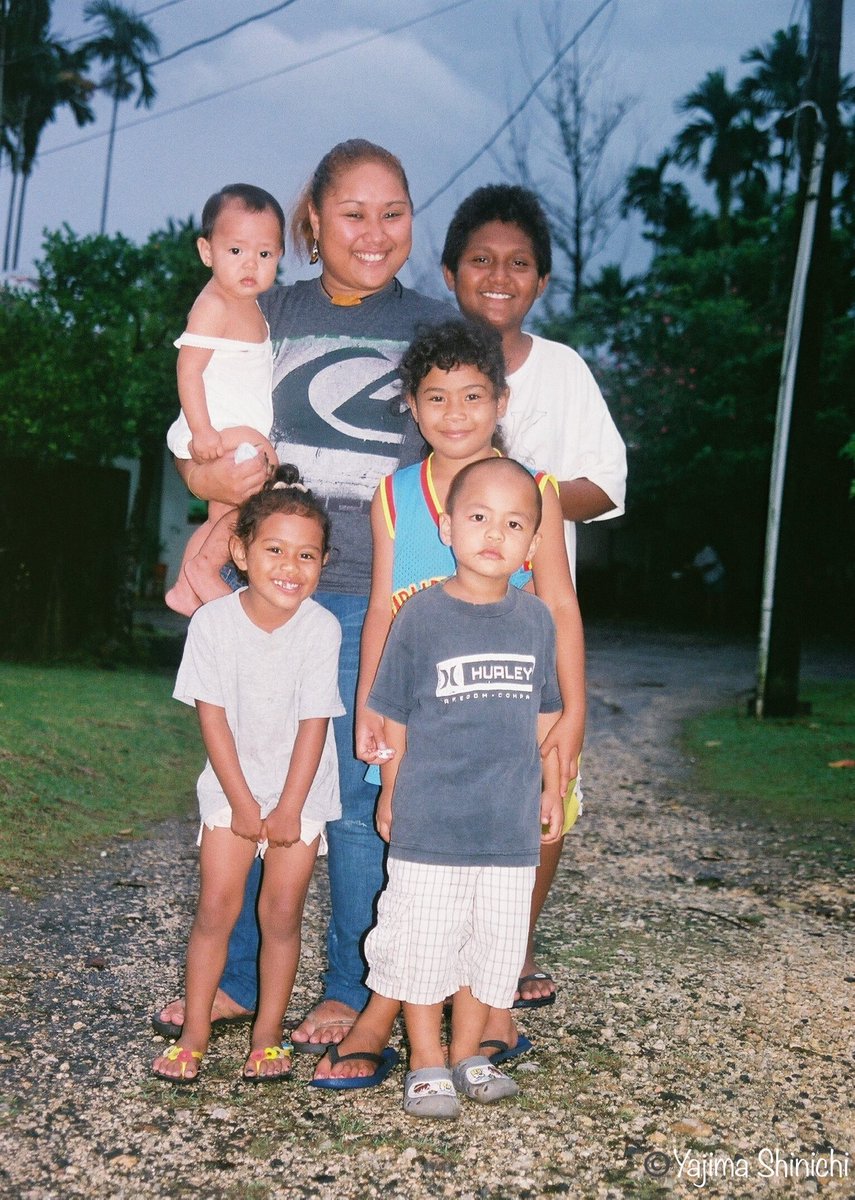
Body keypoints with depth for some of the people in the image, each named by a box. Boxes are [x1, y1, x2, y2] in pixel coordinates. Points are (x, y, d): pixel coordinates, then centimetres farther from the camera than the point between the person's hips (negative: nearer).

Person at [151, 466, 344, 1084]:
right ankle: (195, 1031, 13)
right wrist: (243, 801, -10)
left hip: (301, 790, 0)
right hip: (232, 786, 0)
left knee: (282, 912, 2)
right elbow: (213, 716, -10)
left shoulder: (322, 628, -14)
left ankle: (268, 1034, 15)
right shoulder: (214, 621, -13)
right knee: (216, 907, 0)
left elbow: (314, 723, -11)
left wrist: (289, 807, -10)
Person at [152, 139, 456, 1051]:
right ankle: (236, 980, 22)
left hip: (377, 591, -3)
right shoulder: (269, 315, 11)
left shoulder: (437, 329, 6)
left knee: (358, 791, 1)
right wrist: (206, 474, -11)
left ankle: (350, 989, 18)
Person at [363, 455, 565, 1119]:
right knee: (424, 946, 6)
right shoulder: (422, 616, -9)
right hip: (428, 824, -3)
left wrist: (552, 787, 16)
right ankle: (427, 1065, 23)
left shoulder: (536, 619, 1)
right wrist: (391, 795, 3)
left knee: (493, 946, 14)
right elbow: (394, 719, -1)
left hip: (511, 827, 3)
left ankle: (468, 1055, 32)